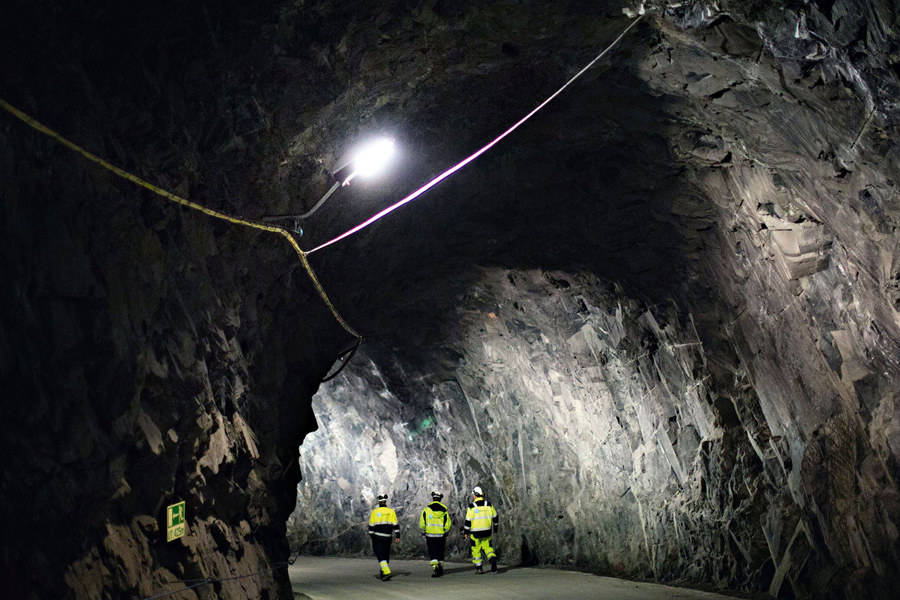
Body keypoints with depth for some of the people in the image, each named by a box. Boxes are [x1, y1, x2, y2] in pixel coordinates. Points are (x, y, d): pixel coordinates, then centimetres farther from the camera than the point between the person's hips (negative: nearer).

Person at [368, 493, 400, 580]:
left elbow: (371, 526, 0)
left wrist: (371, 536, 10)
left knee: (380, 556, -5)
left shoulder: (374, 512, -2)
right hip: (387, 537, 2)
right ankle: (383, 572, 22)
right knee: (386, 556, 15)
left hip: (377, 537, -2)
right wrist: (397, 537, 0)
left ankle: (387, 572, -21)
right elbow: (396, 525, -2)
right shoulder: (391, 511, 2)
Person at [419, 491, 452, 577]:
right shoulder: (444, 510, 0)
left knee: (432, 553, -1)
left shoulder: (426, 509, -5)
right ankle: (440, 569, 26)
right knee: (440, 552, 17)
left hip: (430, 535, -2)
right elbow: (447, 524, 0)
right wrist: (445, 533, 14)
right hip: (441, 535, 2)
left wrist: (423, 531, 10)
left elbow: (422, 523, -4)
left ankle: (435, 568, -19)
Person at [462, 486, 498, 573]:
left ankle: (478, 568, 12)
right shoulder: (489, 504, 3)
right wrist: (495, 528, 23)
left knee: (476, 550, 10)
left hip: (475, 533, -3)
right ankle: (493, 558, -15)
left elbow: (468, 521, -9)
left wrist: (466, 532, 1)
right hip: (487, 531, 3)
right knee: (487, 547, 13)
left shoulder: (471, 507, -9)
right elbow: (495, 517, 11)